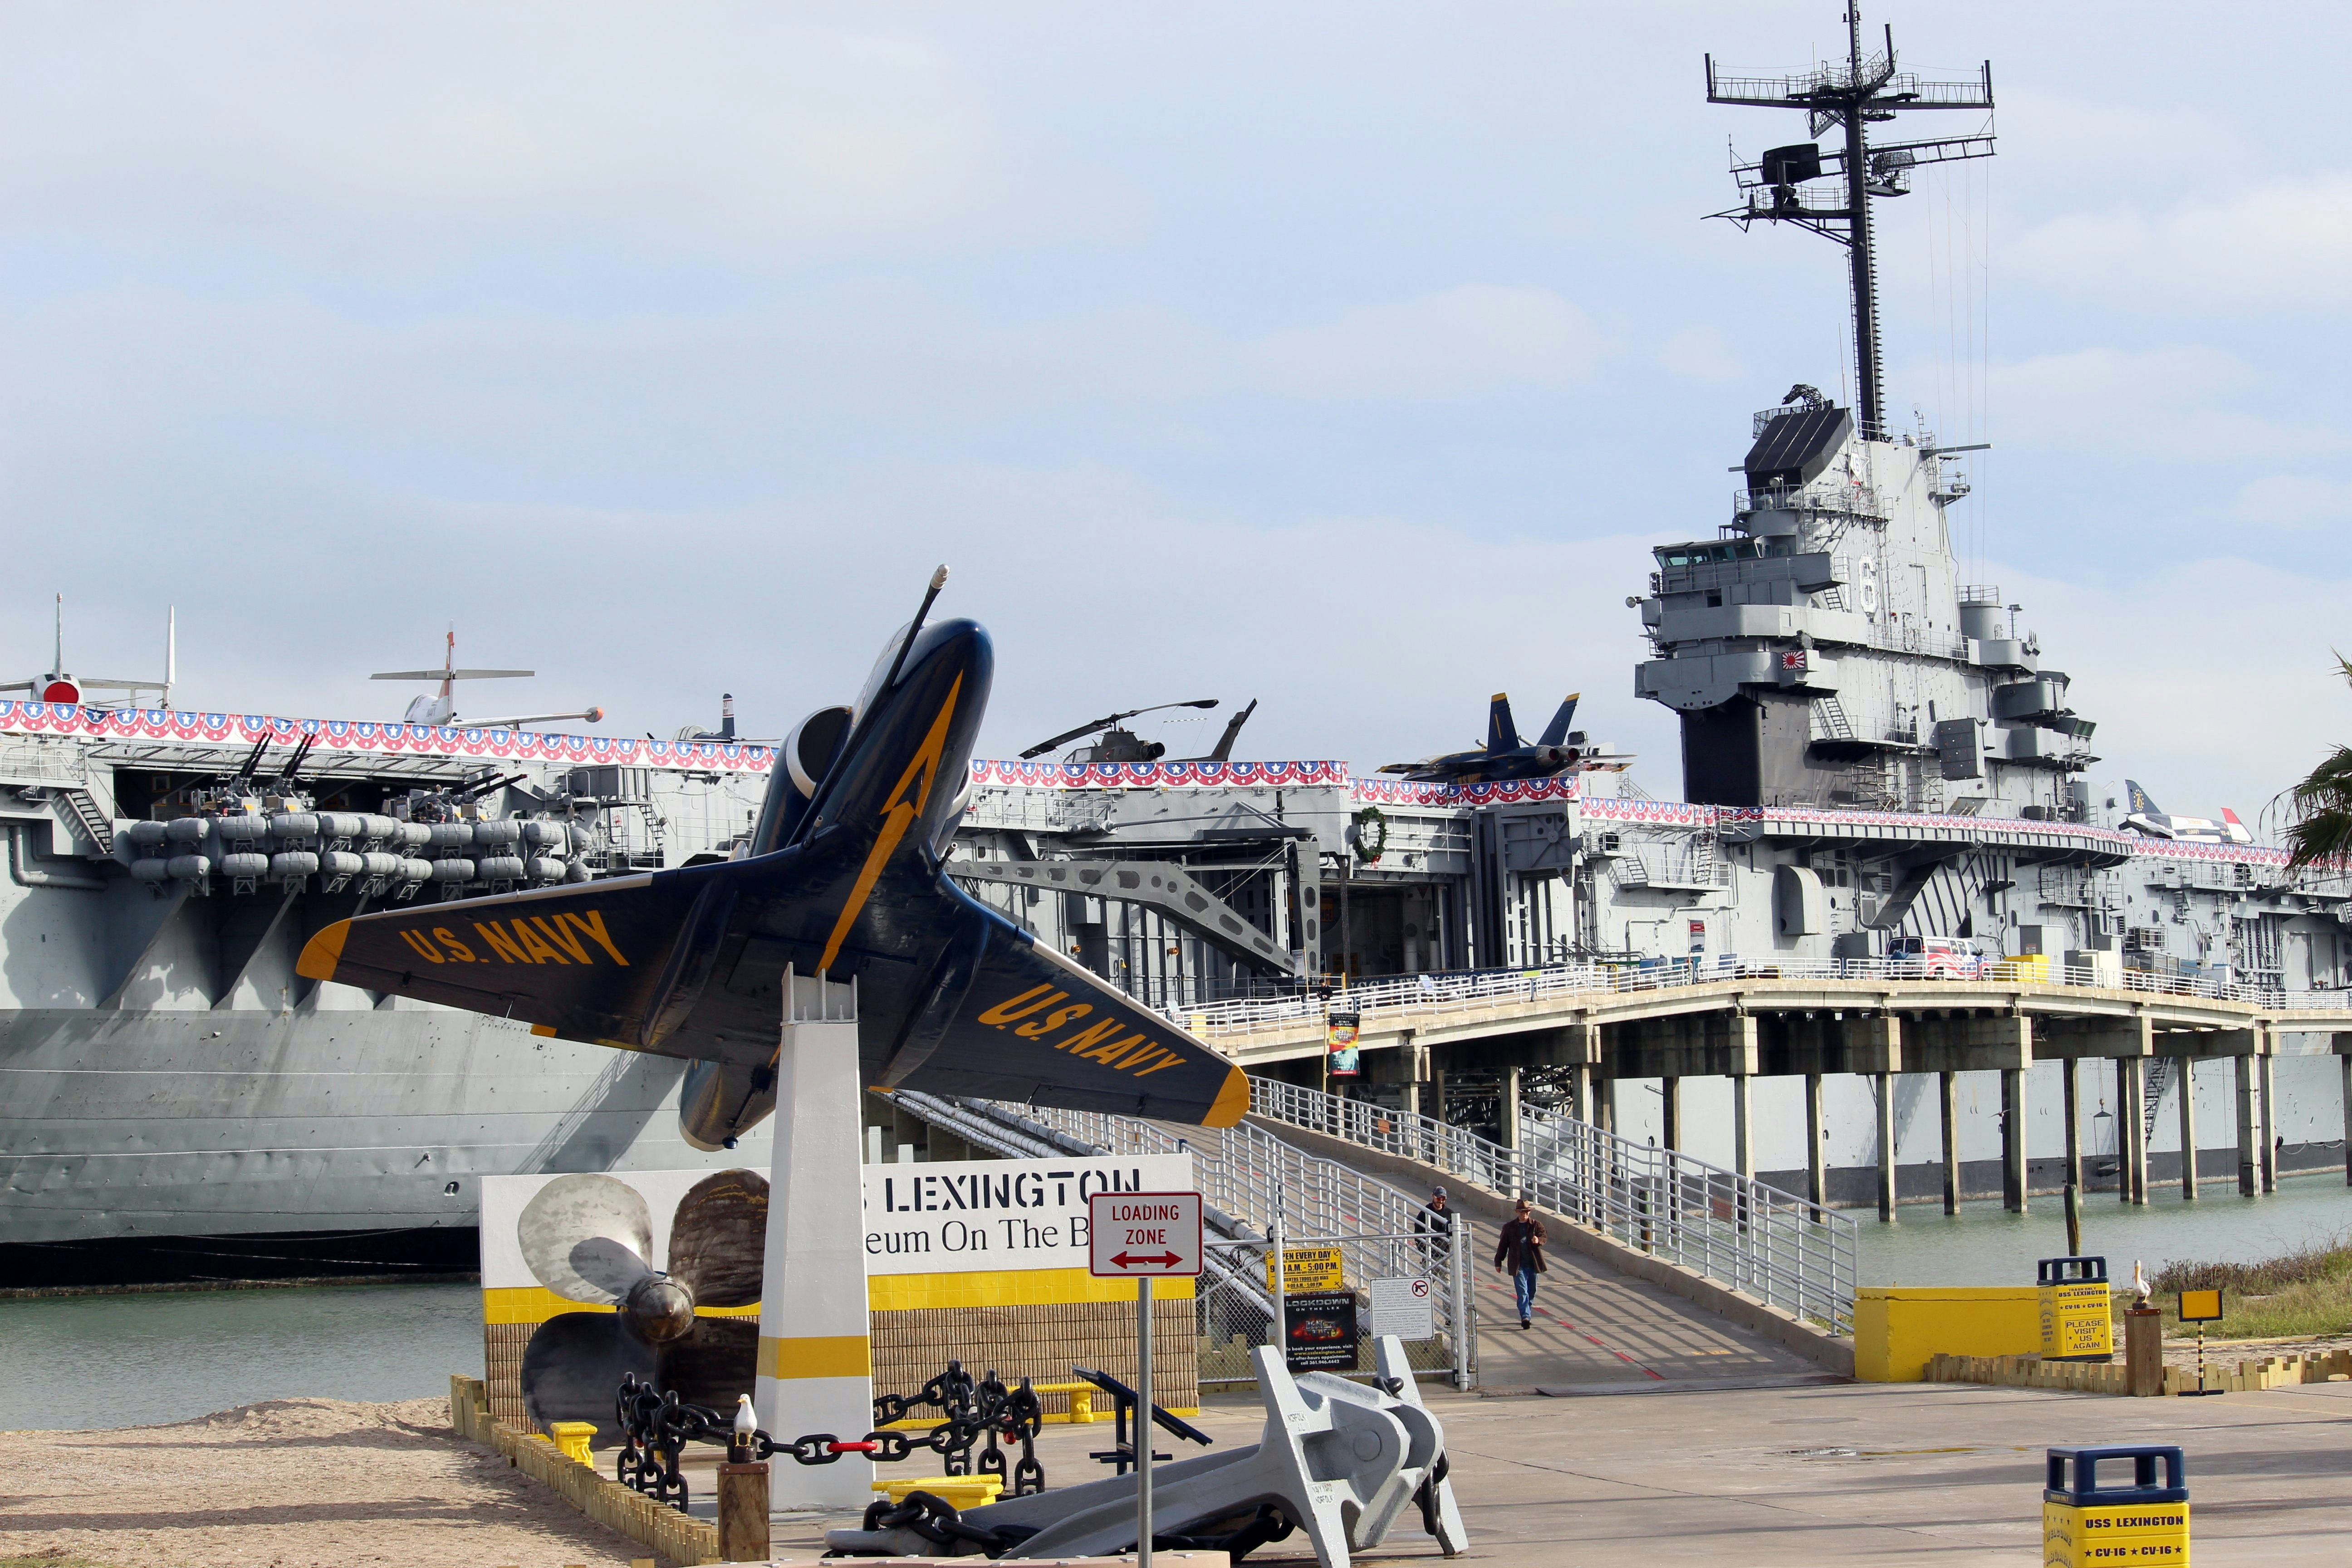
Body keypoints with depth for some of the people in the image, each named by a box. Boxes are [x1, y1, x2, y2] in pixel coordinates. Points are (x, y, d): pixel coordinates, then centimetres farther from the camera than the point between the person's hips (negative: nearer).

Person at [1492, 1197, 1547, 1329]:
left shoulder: (1537, 1225, 5)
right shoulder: (1509, 1228, 4)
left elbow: (1543, 1237, -7)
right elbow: (1503, 1245, 9)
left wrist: (1538, 1240, -30)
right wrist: (1498, 1262, 10)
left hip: (1533, 1264, 2)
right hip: (1518, 1265, -2)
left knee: (1531, 1292, 11)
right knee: (1523, 1292, -13)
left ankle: (1527, 1316, 26)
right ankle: (1525, 1317, -22)